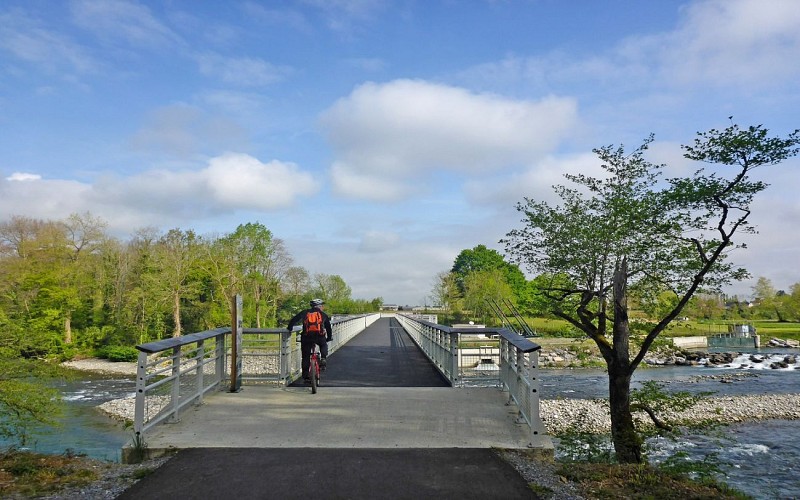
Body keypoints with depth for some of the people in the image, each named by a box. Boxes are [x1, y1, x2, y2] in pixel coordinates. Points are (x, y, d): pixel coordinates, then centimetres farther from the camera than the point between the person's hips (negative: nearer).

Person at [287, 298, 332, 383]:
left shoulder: (305, 313, 18)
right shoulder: (323, 315, 19)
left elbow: (294, 319, 7)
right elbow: (328, 327, 25)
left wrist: (289, 328, 20)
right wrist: (329, 337, 38)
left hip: (307, 337, 0)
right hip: (319, 337, 0)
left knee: (306, 357, 12)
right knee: (324, 345, 33)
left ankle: (305, 376, 13)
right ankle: (323, 359, 10)